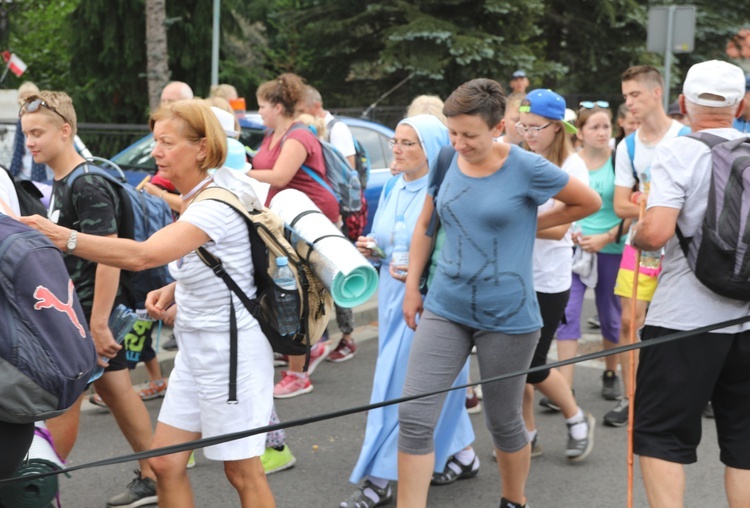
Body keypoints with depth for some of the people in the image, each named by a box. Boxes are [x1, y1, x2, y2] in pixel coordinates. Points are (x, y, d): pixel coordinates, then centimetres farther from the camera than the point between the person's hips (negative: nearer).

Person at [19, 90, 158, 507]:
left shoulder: (88, 186, -19)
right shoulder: (61, 183, 10)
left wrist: (98, 323, -25)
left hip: (91, 311, -10)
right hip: (78, 310, 10)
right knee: (117, 391, 14)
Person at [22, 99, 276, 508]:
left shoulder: (215, 206, -22)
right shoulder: (190, 200, 8)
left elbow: (142, 255, -36)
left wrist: (62, 237, -41)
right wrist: (171, 291, 2)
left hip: (231, 351, -9)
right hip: (194, 349, 9)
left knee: (242, 471, 5)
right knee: (164, 463, 11)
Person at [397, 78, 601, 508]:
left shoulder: (527, 169, -11)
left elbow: (590, 202, 3)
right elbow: (425, 226, 15)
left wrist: (530, 224, 2)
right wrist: (412, 287, 12)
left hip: (507, 316, -3)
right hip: (445, 308, 4)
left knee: (504, 422, 12)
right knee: (414, 416, -6)